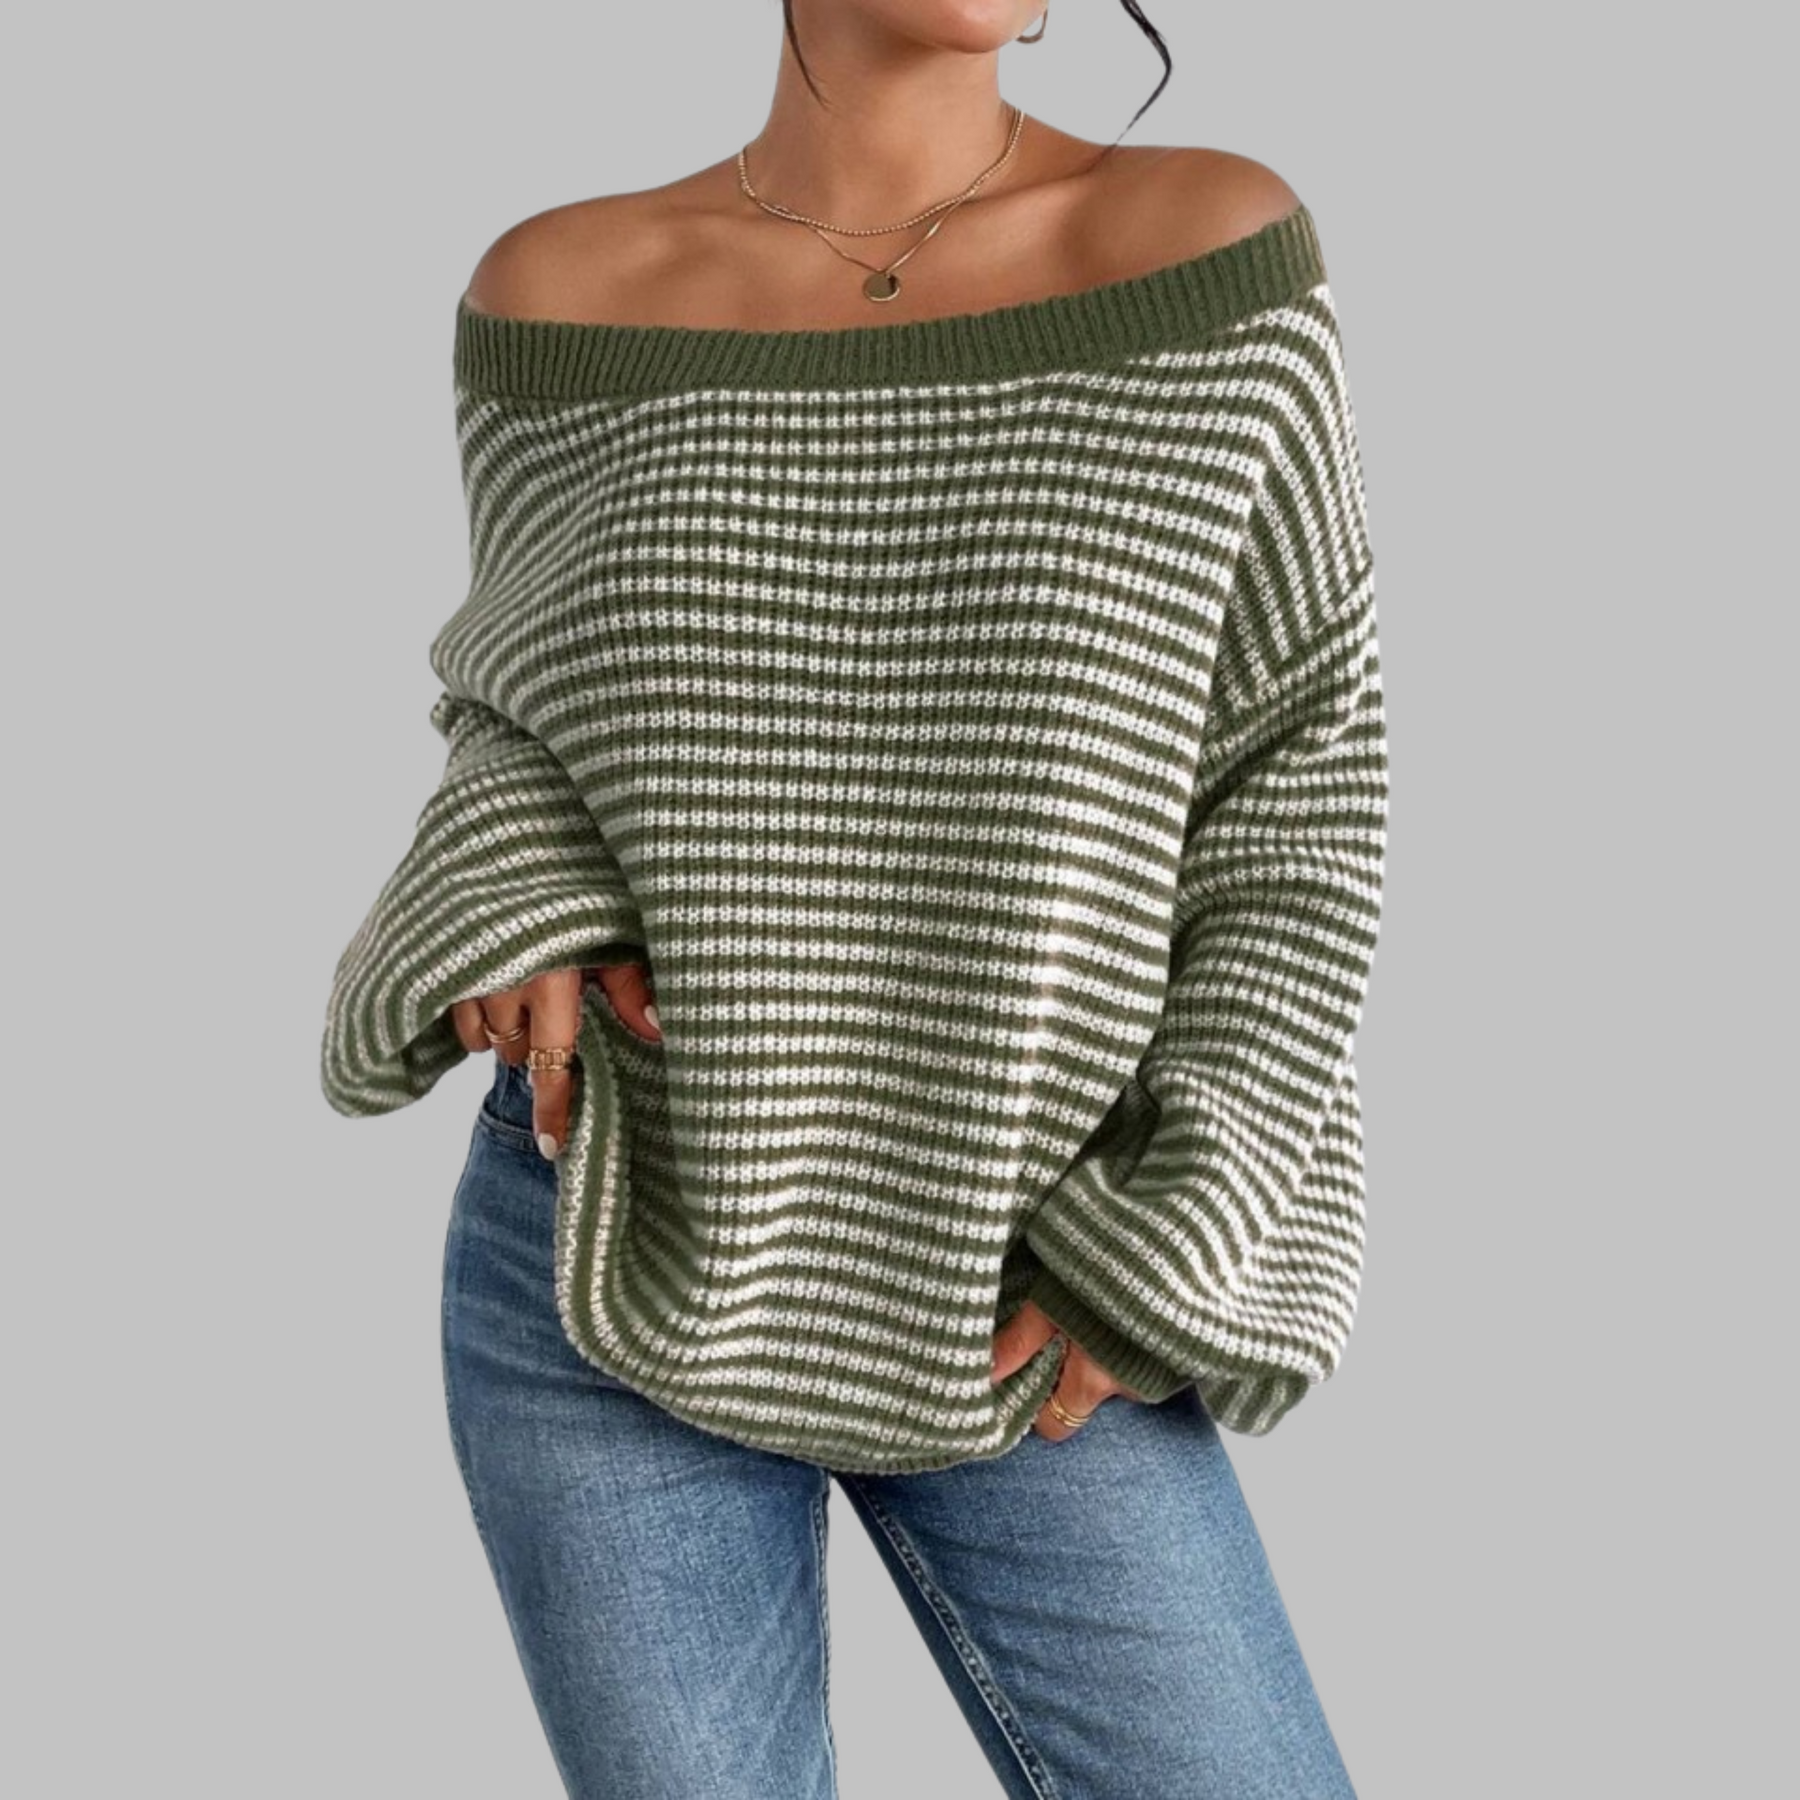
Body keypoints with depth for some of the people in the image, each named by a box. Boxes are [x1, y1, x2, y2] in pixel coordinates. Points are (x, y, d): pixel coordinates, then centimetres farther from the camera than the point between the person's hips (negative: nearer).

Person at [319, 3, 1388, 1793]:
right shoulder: (556, 289, 0)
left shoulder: (1205, 245, -5)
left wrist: (1175, 1236, -11)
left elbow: (1298, 773, -2)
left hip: (1004, 1320, 0)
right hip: (613, 1266, 1)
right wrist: (519, 914, -11)